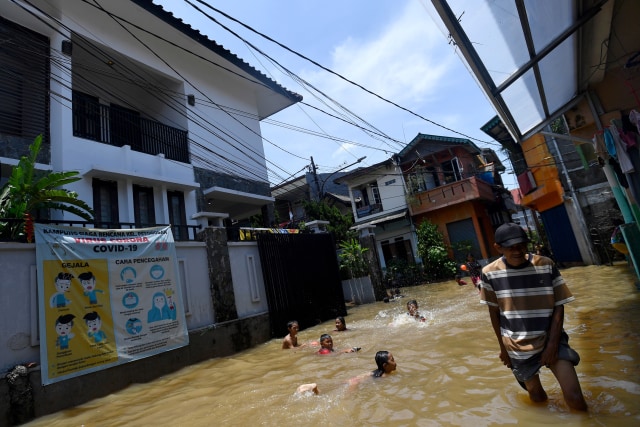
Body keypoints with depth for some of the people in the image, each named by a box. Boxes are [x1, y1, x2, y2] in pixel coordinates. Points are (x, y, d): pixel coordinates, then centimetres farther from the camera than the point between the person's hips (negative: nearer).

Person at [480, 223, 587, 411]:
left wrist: (552, 344, -11)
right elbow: (494, 312, -1)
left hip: (550, 340, 0)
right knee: (537, 397, 14)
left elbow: (559, 307, -5)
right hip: (518, 348, 0)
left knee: (575, 398, -8)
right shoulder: (490, 273, -14)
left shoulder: (546, 265, -11)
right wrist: (503, 346, 5)